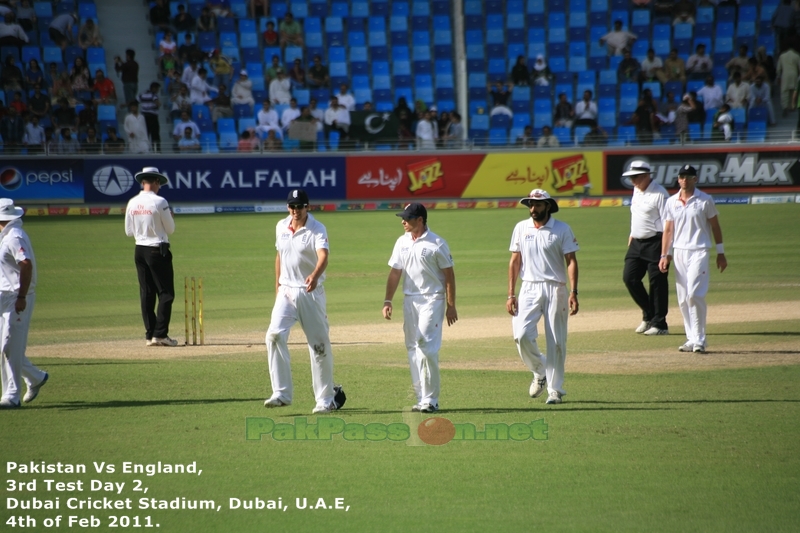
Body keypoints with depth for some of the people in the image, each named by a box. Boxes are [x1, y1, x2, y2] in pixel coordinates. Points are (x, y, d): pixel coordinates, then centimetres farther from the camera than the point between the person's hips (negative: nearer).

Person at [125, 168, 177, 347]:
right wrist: (170, 216, 13)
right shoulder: (159, 202, -13)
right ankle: (160, 334, -10)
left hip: (140, 250, 6)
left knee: (146, 293, 10)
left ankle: (150, 335, 10)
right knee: (165, 293, -2)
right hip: (158, 250, -6)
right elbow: (170, 229, -6)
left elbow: (129, 232, 10)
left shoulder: (132, 203, 3)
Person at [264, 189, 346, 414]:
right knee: (275, 335, -14)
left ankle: (326, 399, 14)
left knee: (320, 344, 1)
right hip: (286, 292, 4)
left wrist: (315, 275, -49)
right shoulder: (281, 227, 6)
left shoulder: (317, 229, -12)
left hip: (311, 293, -4)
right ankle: (282, 393, -13)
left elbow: (323, 256, -30)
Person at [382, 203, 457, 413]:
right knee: (412, 348, 6)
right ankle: (421, 399, 13)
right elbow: (395, 273, 13)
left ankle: (430, 399, -10)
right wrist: (387, 301, 6)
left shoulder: (436, 244, -7)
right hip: (410, 299, 6)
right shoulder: (402, 243, 10)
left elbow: (449, 275, -5)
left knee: (426, 346, -14)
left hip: (432, 300, -6)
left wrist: (451, 306, -8)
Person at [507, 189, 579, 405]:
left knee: (556, 341, -1)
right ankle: (539, 372, 13)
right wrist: (511, 294, 4)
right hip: (529, 289, 2)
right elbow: (515, 261, 10)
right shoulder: (521, 228, 8)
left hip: (555, 289, -2)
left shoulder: (562, 230, -1)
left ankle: (555, 389, 9)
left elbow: (571, 261, -4)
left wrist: (573, 292, -14)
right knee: (522, 335, -12)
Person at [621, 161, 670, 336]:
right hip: (637, 242, 9)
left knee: (657, 282, -4)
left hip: (655, 243, -9)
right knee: (629, 277, 3)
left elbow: (667, 222, -17)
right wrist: (632, 234, 23)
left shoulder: (659, 193, -15)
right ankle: (648, 315, 18)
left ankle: (659, 324, 2)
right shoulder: (637, 190, 12)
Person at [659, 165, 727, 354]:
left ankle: (699, 340, -14)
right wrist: (664, 255, 5)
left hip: (699, 251, -5)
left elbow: (715, 226, 3)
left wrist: (721, 252, 1)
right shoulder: (671, 202, 9)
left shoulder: (705, 200, -1)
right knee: (683, 299, 5)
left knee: (694, 294, -16)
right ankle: (691, 339, 13)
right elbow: (668, 230, 11)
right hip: (679, 252, 5)